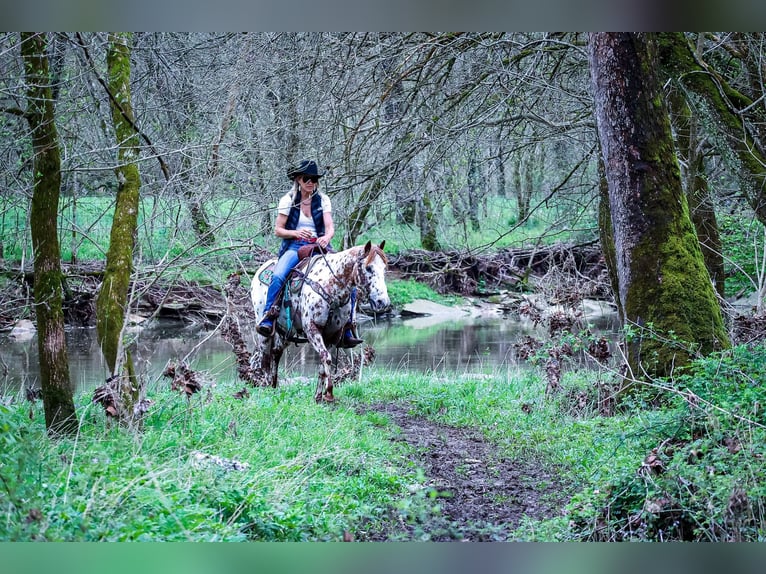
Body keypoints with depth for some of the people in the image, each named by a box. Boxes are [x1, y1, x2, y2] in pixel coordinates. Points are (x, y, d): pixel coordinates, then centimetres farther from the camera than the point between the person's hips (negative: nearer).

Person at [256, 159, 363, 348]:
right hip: (294, 247, -2)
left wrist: (326, 237, -27)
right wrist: (296, 233, -18)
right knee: (278, 277, -34)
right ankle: (267, 320, -29)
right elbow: (278, 230, 2)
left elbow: (330, 227, -3)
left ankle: (346, 332, -7)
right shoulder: (288, 200, 3)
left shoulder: (323, 200, 8)